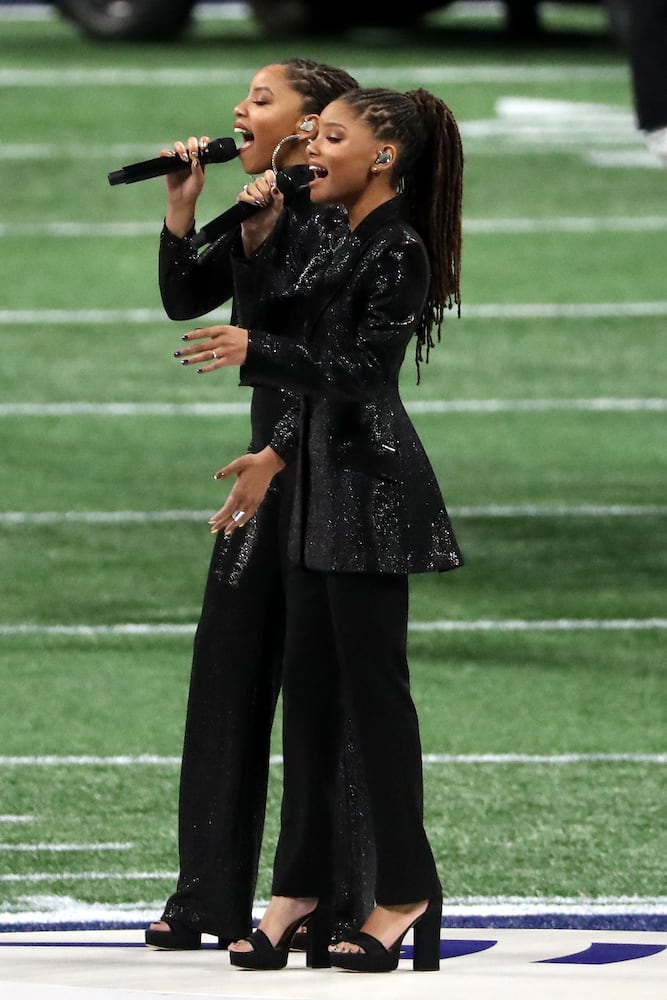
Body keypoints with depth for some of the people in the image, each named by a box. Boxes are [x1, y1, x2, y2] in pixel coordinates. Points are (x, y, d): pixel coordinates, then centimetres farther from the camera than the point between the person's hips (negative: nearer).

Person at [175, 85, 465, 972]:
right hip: (321, 477, 9)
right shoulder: (321, 237, 14)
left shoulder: (400, 250, -13)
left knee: (371, 681, -5)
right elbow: (273, 318, 13)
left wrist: (255, 351, -27)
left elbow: (357, 370, -18)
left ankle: (407, 889, 2)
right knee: (307, 681, 8)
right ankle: (302, 882, 12)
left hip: (370, 484, -9)